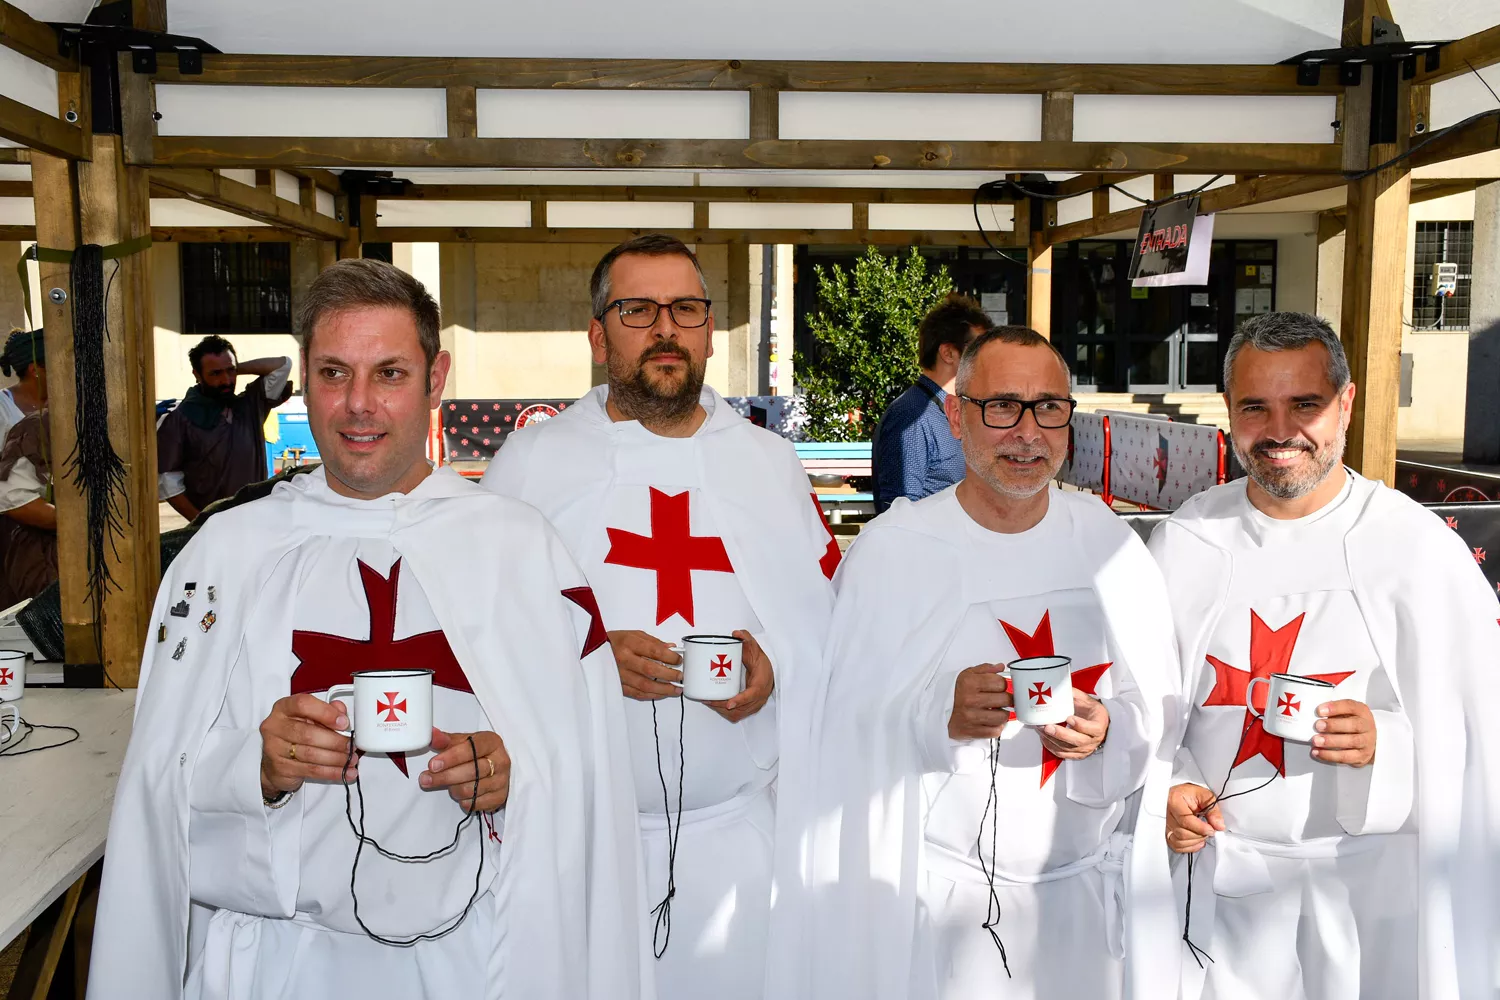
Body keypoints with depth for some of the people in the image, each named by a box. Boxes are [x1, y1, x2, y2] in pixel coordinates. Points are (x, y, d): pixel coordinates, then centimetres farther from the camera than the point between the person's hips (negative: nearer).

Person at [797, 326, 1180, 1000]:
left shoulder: (1108, 543, 0)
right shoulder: (891, 551, -11)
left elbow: (1160, 706, 4)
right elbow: (854, 741, -10)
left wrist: (1109, 728, -16)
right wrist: (941, 715, -28)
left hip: (1084, 891, 4)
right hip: (938, 897, -3)